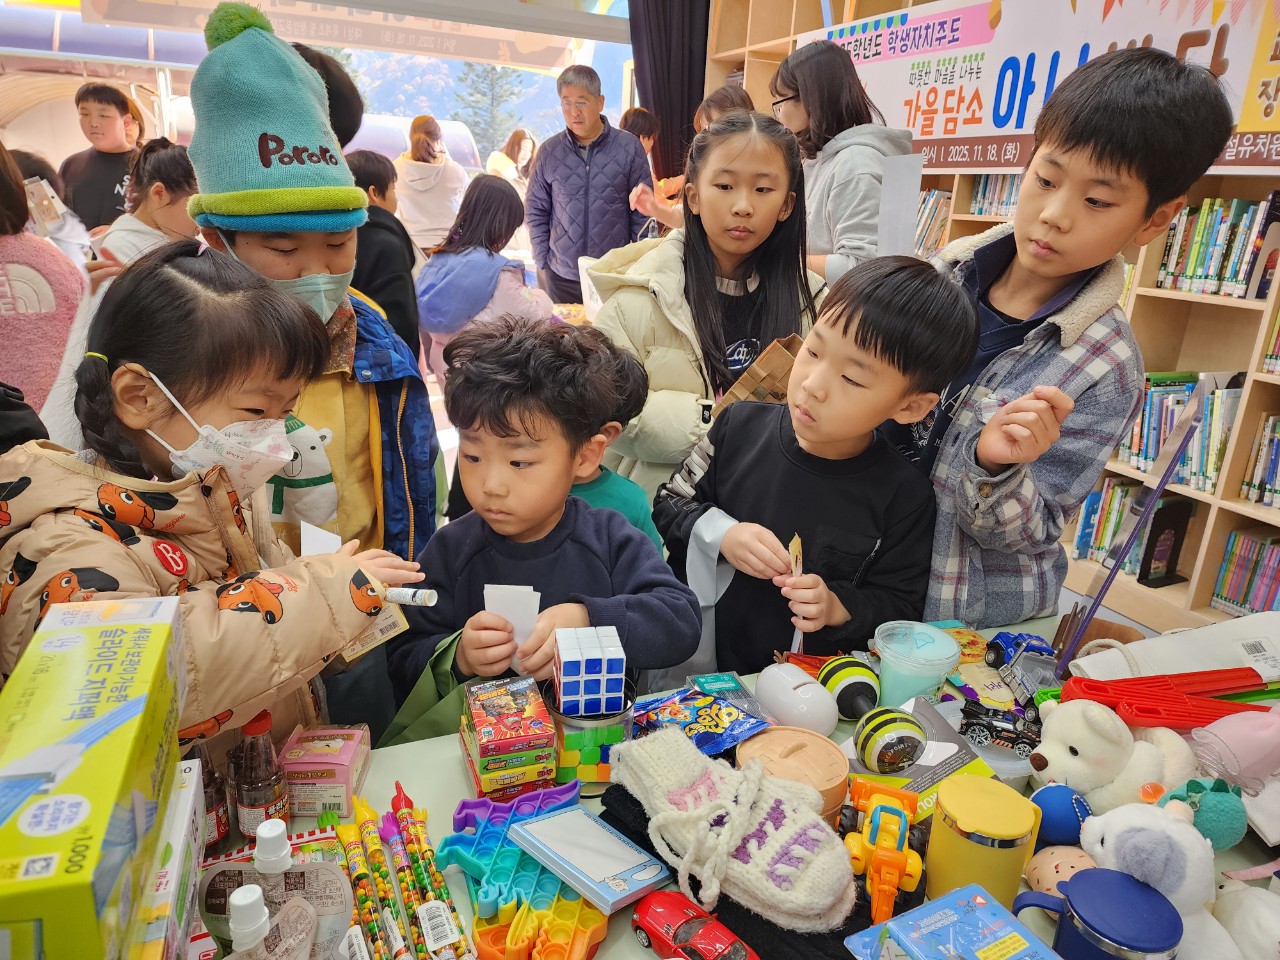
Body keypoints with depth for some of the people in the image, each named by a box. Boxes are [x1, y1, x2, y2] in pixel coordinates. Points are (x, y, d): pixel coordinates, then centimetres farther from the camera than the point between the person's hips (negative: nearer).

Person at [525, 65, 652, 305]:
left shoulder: (629, 148, -3)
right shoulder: (549, 152, 1)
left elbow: (643, 212, 1)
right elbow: (536, 211, 8)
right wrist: (542, 262, 2)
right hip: (559, 278, 2)